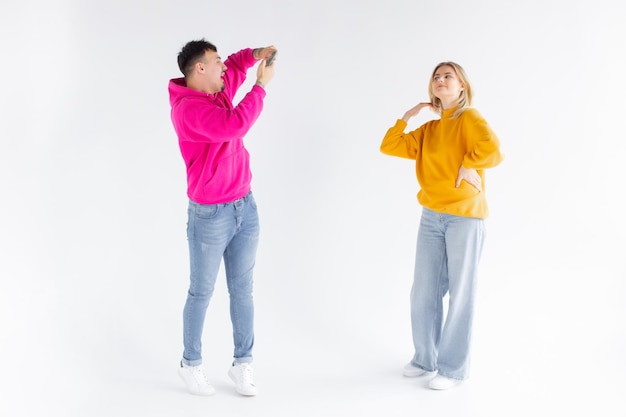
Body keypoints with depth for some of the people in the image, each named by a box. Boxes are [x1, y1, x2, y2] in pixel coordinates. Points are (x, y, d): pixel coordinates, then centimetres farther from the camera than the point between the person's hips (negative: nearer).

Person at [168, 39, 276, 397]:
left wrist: (255, 55, 6)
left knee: (242, 289, 10)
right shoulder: (189, 109, -19)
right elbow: (234, 125, -32)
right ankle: (191, 363, 24)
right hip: (210, 216, -7)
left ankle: (243, 363, 20)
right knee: (202, 293, 7)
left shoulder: (218, 91, 8)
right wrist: (261, 85, -21)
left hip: (246, 206, 8)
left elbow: (234, 67, 27)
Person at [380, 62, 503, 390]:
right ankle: (426, 359, 25)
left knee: (459, 294, 2)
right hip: (431, 217, 7)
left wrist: (467, 166, -12)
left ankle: (453, 368, 12)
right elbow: (388, 147, 10)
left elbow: (491, 147, -25)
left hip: (465, 216, -6)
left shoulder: (469, 117, -6)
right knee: (423, 292, 10)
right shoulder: (428, 130, 14)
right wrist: (406, 117, 5)